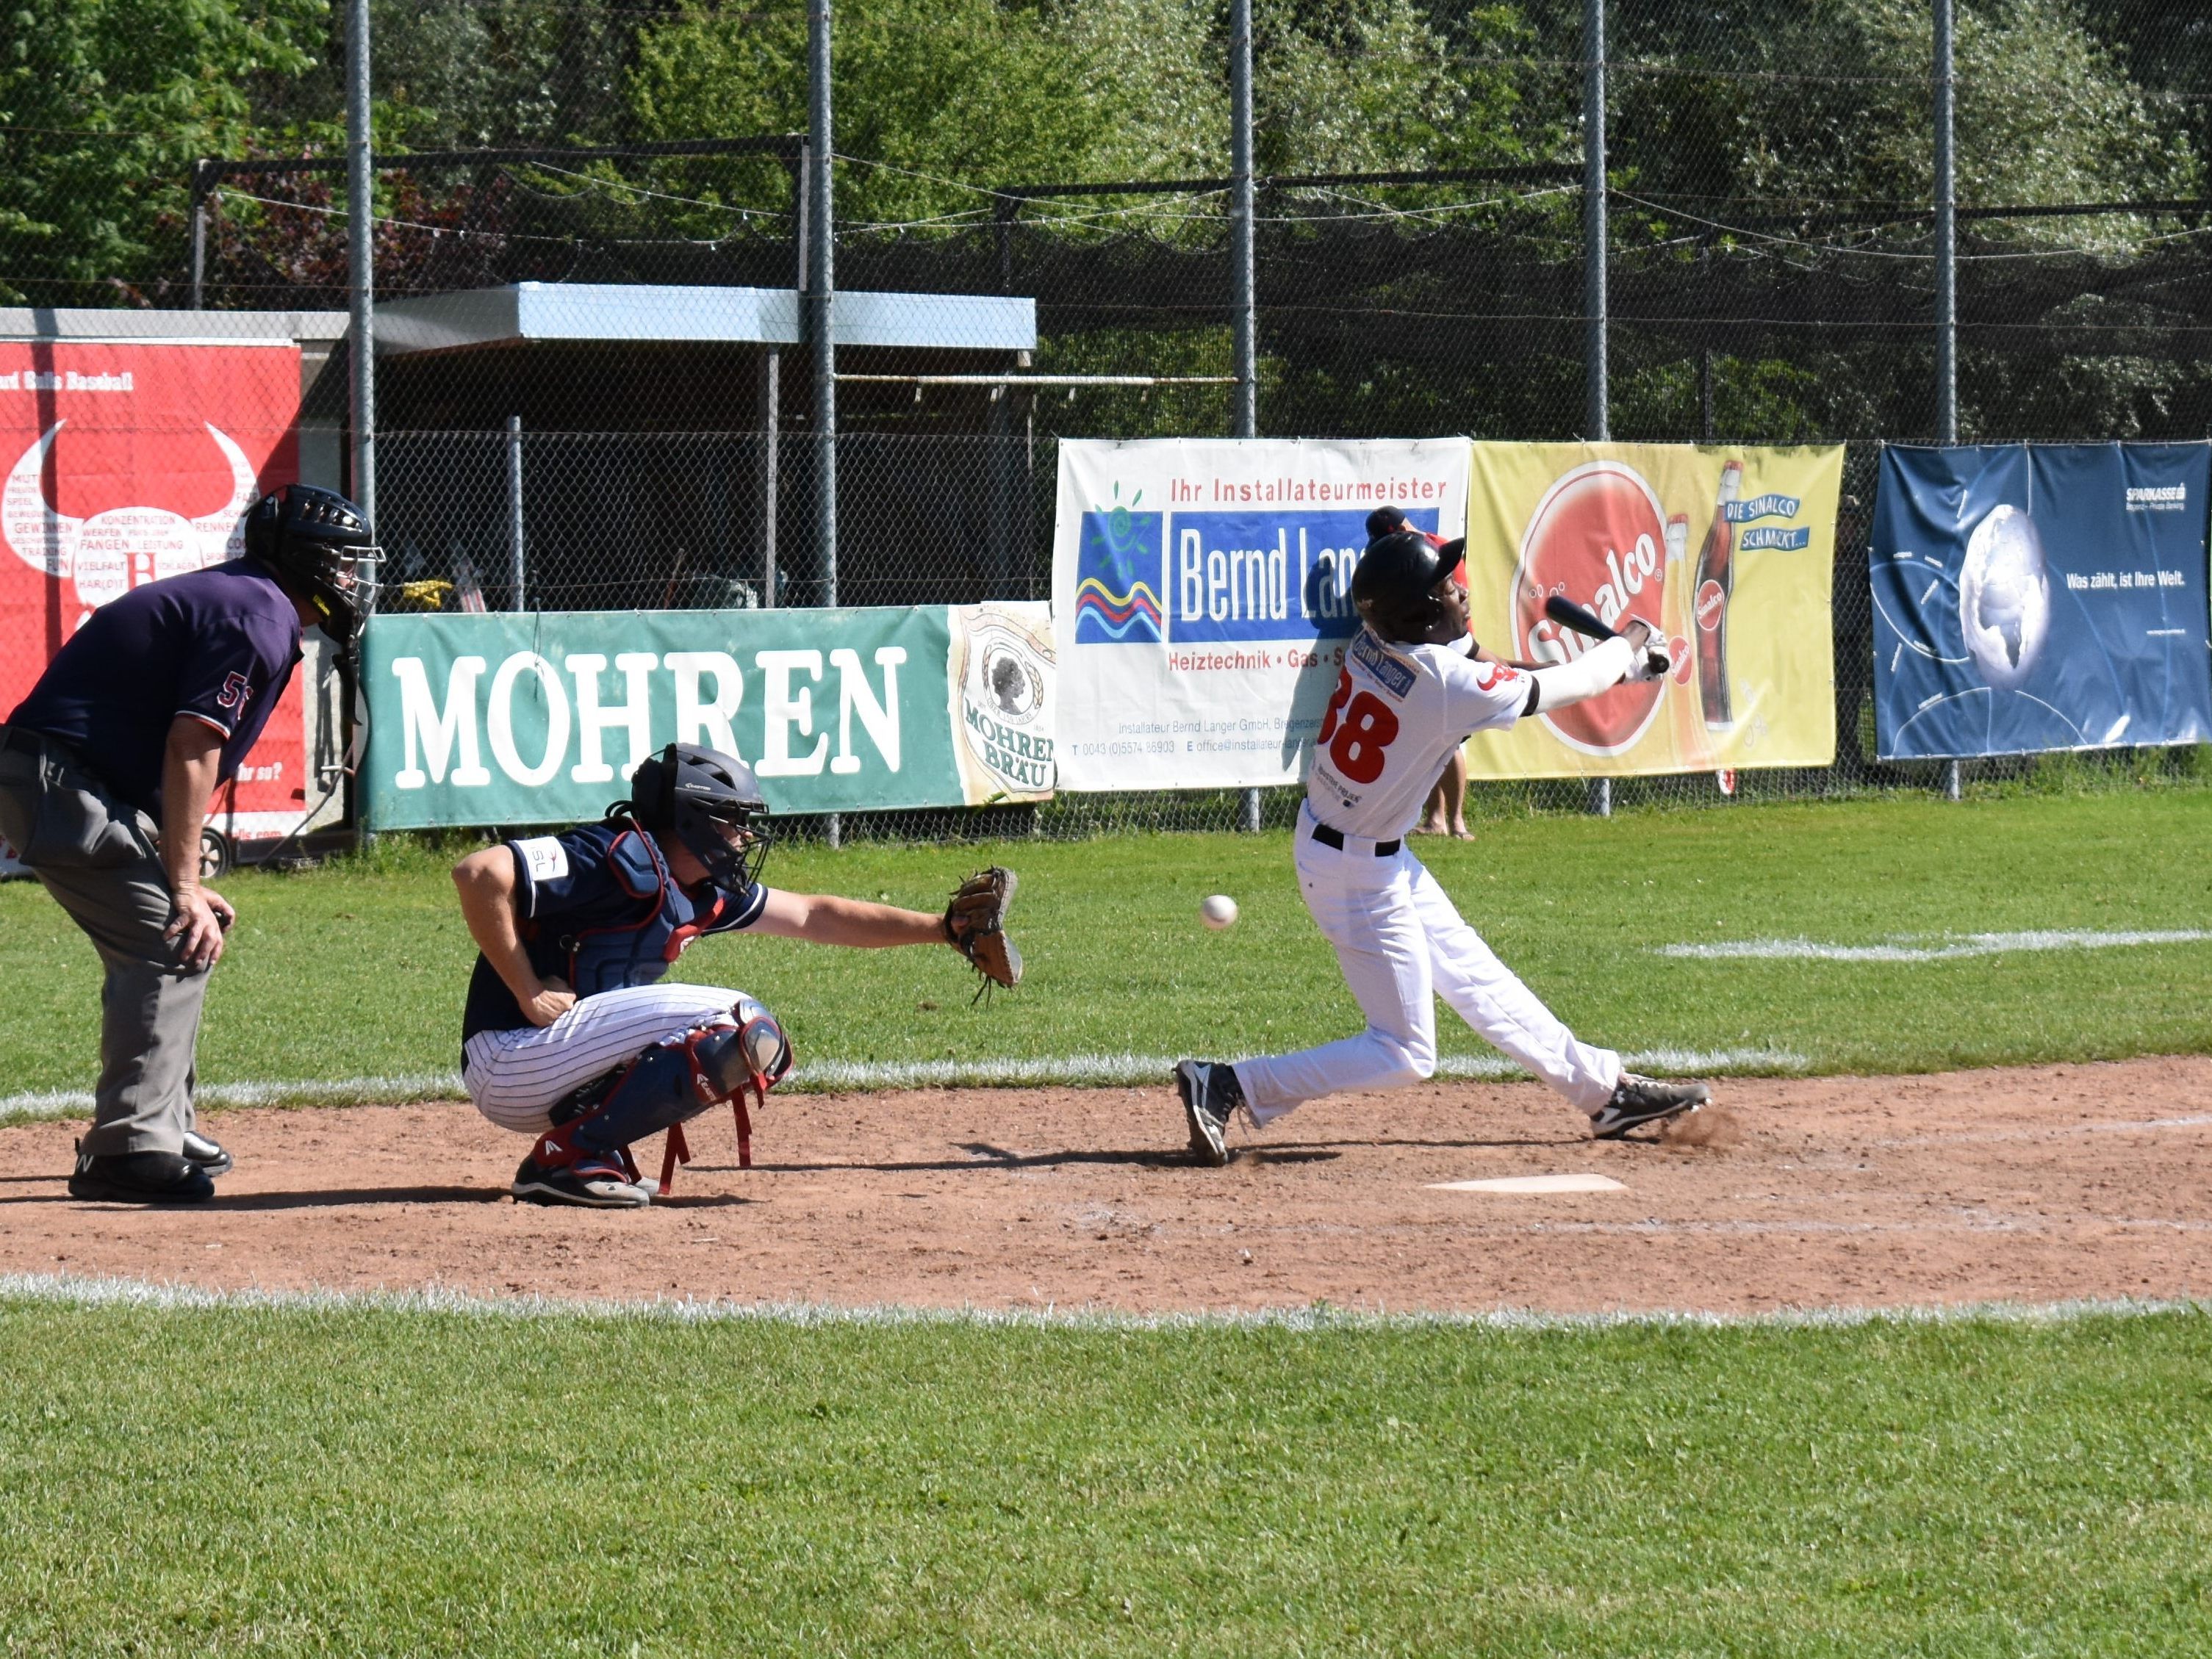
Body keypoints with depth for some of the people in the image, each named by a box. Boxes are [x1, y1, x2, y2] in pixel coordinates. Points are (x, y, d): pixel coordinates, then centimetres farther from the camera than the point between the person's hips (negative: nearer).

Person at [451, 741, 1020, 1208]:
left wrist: (945, 929, 18)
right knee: (736, 1025, -17)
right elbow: (479, 873, -25)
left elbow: (812, 916, 22)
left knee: (761, 1044, 14)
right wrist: (528, 996, -20)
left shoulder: (704, 893, 13)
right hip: (506, 1066, -10)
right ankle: (567, 1155, -15)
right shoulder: (622, 859, -15)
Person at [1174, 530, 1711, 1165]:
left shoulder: (1374, 642, -6)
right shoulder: (1446, 686, -28)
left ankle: (1605, 1089, 34)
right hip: (1361, 872, -9)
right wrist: (1630, 648, 8)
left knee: (1475, 976, 20)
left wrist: (1618, 663, 5)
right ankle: (1227, 1087, -4)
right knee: (1404, 1053, 0)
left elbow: (1488, 672, 8)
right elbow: (1559, 688, -12)